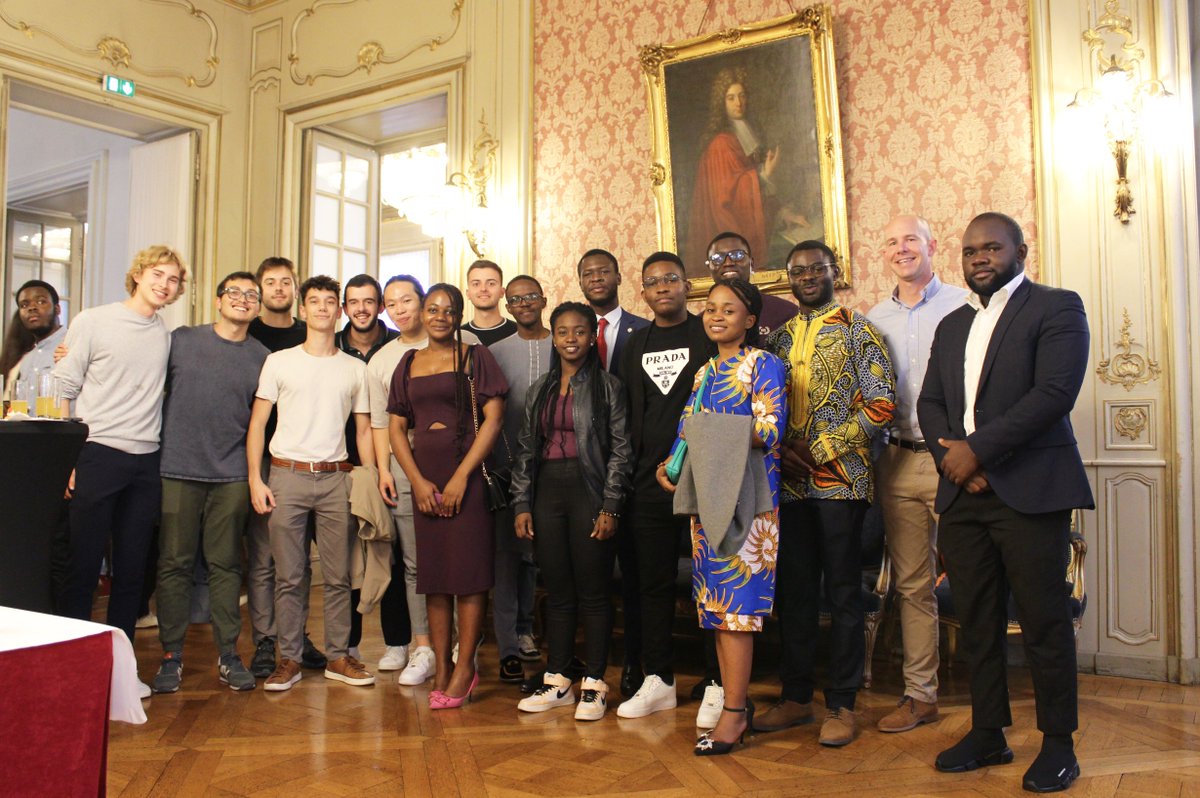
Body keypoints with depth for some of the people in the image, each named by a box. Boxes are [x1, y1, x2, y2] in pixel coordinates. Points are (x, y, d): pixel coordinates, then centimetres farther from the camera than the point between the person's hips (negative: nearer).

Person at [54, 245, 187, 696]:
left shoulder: (168, 337, 12)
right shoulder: (93, 322, 1)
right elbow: (63, 390, 0)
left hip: (145, 463, 4)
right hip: (97, 455, -4)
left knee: (132, 570, 7)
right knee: (83, 565, 1)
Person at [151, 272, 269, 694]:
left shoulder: (262, 357, 8)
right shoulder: (181, 340, 5)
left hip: (232, 474, 1)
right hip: (177, 469, -1)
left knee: (226, 565, 6)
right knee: (173, 563, 3)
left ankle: (228, 655, 15)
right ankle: (171, 655, 14)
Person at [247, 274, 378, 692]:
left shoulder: (355, 369, 11)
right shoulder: (279, 361, 7)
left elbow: (363, 430, 13)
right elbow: (257, 423, 5)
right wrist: (255, 479, -4)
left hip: (335, 479, 1)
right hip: (287, 475, -1)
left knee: (339, 575, 4)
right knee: (288, 576, 3)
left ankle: (338, 657, 15)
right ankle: (289, 659, 14)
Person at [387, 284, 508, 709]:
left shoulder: (476, 357, 2)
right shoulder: (409, 363, 14)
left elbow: (493, 419, -6)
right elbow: (396, 427, 11)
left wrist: (461, 476, -13)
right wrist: (417, 480, -3)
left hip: (467, 472, -4)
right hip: (424, 477, 4)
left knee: (468, 570, -3)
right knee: (432, 572, 6)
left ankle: (464, 667, 5)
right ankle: (441, 667, 13)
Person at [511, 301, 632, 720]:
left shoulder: (608, 386, 0)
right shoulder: (539, 390, 14)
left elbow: (621, 449, -4)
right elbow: (526, 449, 14)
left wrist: (610, 507, -11)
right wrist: (522, 504, 6)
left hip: (589, 492, -4)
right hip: (548, 493, 4)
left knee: (593, 592, 1)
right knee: (557, 591, 9)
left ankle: (593, 685, 11)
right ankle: (557, 681, 19)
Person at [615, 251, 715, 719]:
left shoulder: (710, 334, 2)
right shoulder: (636, 343, 15)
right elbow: (627, 413, 15)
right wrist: (631, 469, 7)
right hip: (649, 482, 4)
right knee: (653, 582, 9)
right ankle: (658, 682, 21)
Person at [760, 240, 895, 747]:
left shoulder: (857, 330, 0)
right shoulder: (779, 337, 15)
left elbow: (881, 406, -9)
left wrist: (819, 450, -13)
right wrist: (781, 451, -5)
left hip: (840, 481, -5)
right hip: (790, 482, 5)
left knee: (842, 592, 3)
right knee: (793, 591, 10)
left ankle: (842, 705, 14)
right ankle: (796, 697, 23)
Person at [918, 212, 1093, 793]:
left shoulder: (1056, 308, 0)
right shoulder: (953, 325, 20)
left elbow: (1055, 393, -13)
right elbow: (929, 402, 14)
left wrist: (977, 449, -15)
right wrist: (952, 458, -4)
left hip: (1030, 490, -6)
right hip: (962, 492, 6)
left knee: (1043, 620, 1)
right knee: (976, 622, 10)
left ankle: (1058, 743, 15)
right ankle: (988, 733, 22)